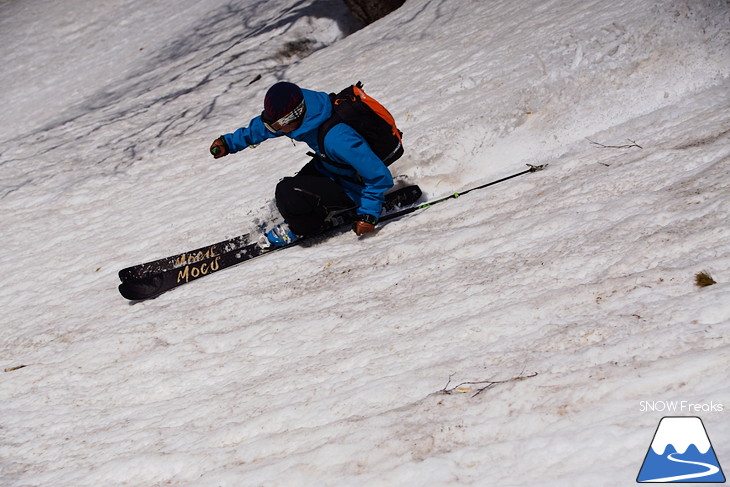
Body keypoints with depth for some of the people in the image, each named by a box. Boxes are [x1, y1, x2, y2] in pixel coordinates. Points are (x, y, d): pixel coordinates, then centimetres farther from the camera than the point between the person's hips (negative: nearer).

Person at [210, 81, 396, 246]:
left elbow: (379, 176, -32)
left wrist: (368, 214, -26)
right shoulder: (302, 112, -15)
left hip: (350, 188, -8)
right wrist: (230, 142, 10)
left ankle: (302, 228, 7)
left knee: (287, 193, -23)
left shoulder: (335, 138, -39)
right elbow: (262, 126, 7)